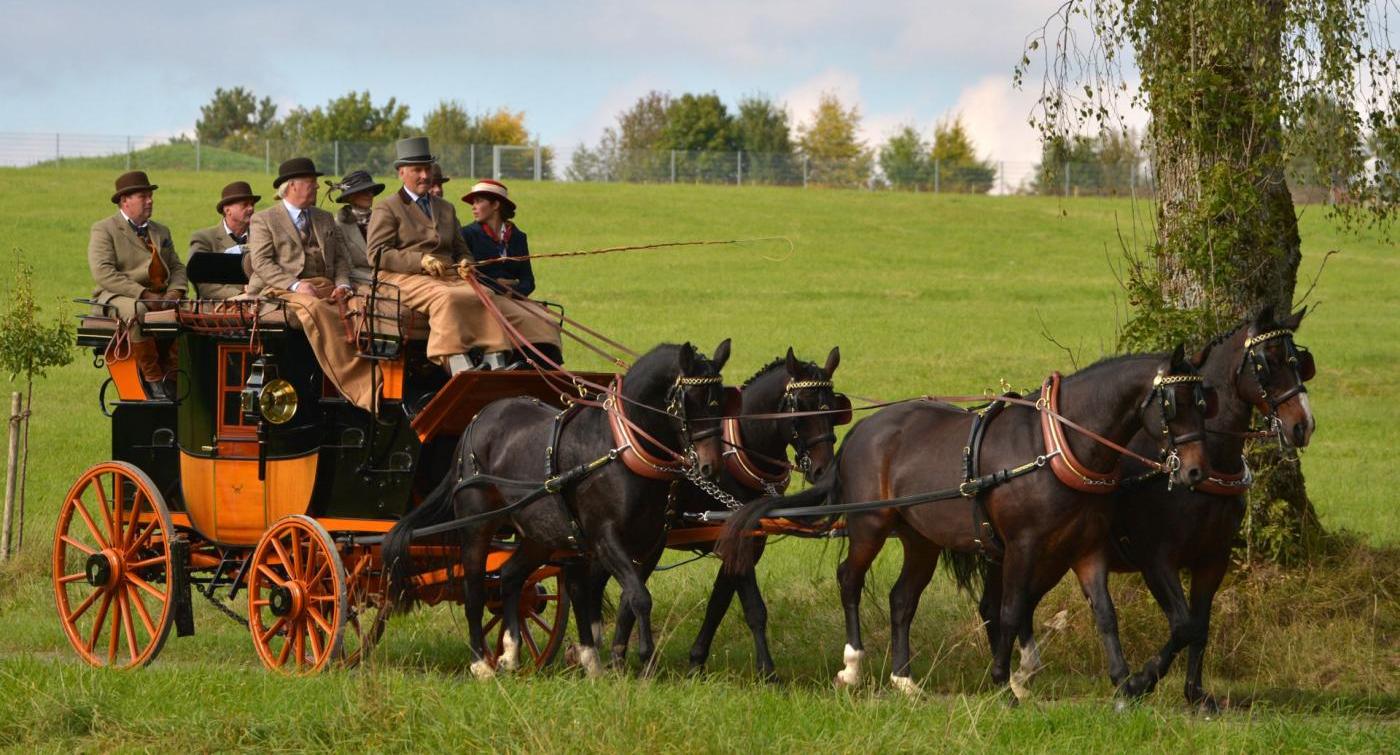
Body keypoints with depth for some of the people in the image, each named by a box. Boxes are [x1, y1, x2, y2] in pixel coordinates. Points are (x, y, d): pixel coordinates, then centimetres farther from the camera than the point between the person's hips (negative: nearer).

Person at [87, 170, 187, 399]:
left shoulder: (161, 232, 25)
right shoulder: (104, 230, 2)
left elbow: (177, 267, 18)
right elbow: (103, 273, -12)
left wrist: (174, 292, -7)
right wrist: (143, 295, -20)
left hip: (157, 298, 5)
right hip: (115, 297, -5)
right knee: (137, 311, -39)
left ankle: (171, 377, -19)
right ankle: (152, 379, -34)